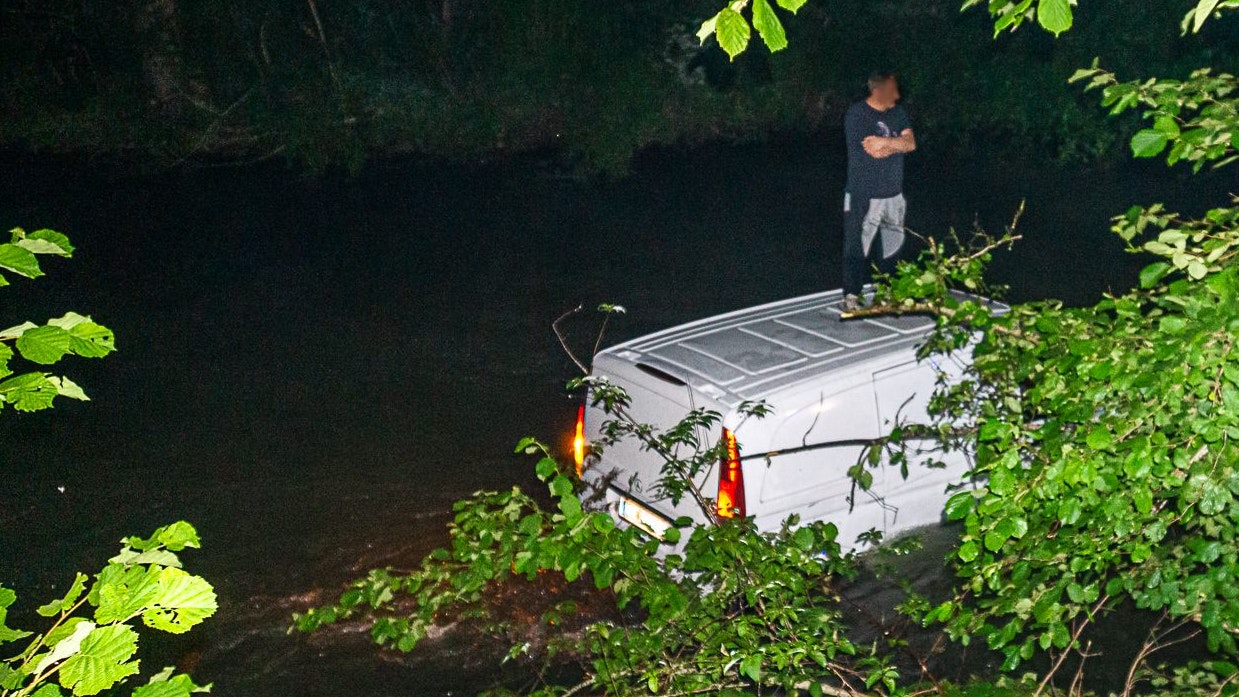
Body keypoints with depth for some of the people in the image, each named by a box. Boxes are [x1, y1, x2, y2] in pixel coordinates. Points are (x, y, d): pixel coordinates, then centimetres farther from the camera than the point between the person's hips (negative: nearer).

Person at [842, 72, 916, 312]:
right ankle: (851, 296, 4)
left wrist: (884, 142, -18)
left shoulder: (898, 112, 9)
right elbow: (874, 152, -19)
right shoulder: (857, 114, -12)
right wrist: (898, 143, -5)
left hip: (893, 194, 6)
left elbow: (911, 144, -4)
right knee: (857, 248, -3)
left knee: (890, 247, 13)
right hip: (864, 196, -6)